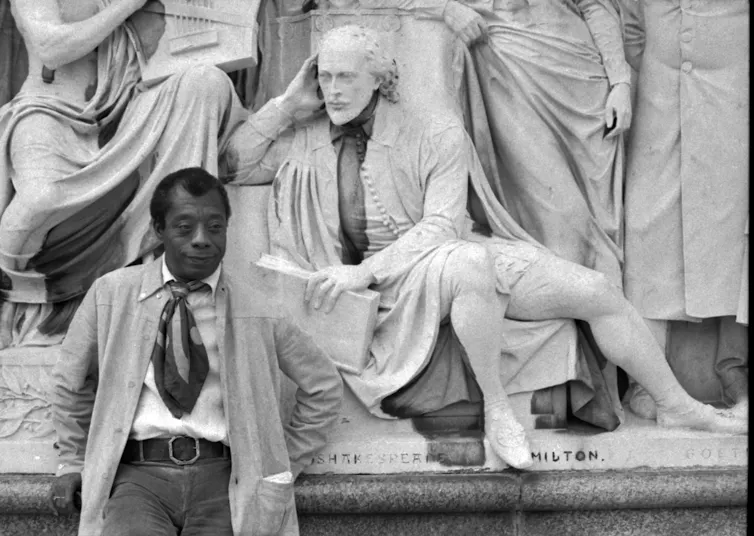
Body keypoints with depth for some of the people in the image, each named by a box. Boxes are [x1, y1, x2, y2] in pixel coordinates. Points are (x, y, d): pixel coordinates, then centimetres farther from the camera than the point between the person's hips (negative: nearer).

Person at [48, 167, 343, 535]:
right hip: (138, 473, -1)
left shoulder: (256, 309, 5)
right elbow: (70, 381, 20)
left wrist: (282, 464, 13)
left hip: (222, 476, 1)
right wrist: (73, 461, 21)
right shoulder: (111, 295, 5)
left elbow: (324, 385, 16)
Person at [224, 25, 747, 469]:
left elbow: (441, 225, -12)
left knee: (598, 290, -10)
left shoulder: (436, 136, -4)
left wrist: (367, 270, -24)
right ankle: (497, 411, -26)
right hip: (382, 282, -2)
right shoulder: (305, 143, 3)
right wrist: (287, 103, -7)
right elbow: (229, 167, -2)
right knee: (471, 262, -40)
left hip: (454, 255, 2)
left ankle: (678, 407, 9)